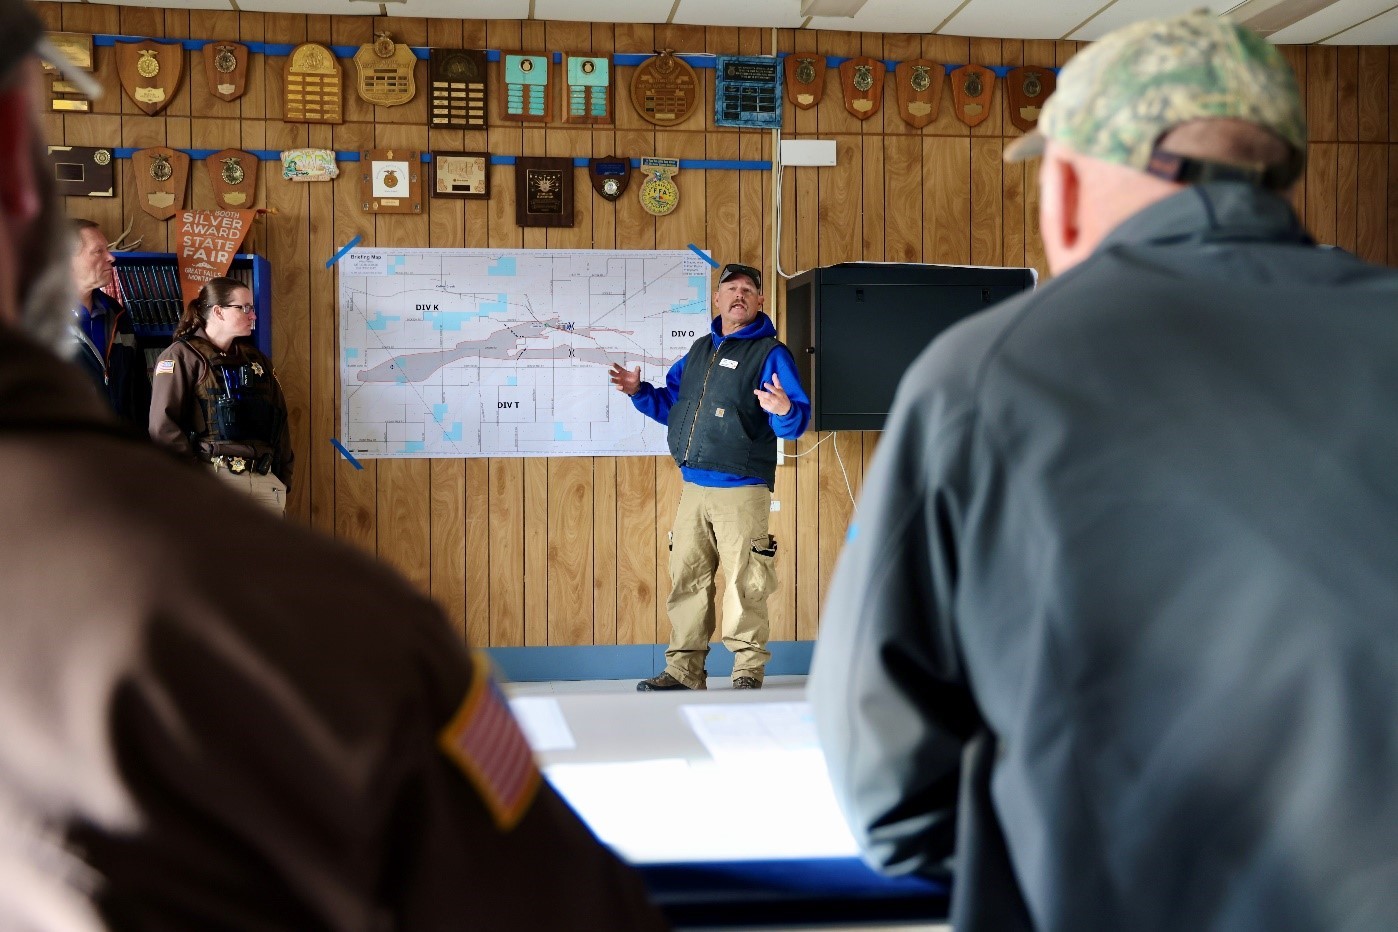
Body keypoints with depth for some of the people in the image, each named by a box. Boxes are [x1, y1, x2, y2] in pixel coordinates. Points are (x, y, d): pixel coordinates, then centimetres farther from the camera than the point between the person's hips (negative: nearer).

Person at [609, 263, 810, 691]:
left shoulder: (771, 353, -2)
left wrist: (784, 410, -32)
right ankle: (683, 669, 17)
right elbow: (672, 404, 27)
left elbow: (797, 419, -11)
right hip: (693, 487, 6)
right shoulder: (699, 350, 18)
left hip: (742, 491, -6)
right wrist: (640, 391, 11)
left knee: (744, 583, -4)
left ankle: (748, 669, 7)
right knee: (686, 579, 8)